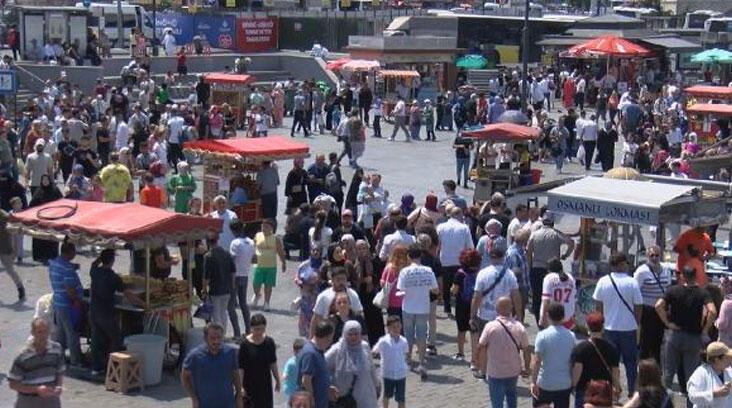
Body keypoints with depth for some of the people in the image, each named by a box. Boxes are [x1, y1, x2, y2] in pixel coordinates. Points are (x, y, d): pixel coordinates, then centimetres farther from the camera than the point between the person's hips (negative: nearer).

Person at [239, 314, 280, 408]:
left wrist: (277, 380, 12)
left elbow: (273, 364, 8)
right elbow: (240, 367, -12)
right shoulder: (245, 344, -14)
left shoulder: (269, 342, -3)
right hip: (249, 385, -4)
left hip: (265, 383, 4)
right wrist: (240, 386, -15)